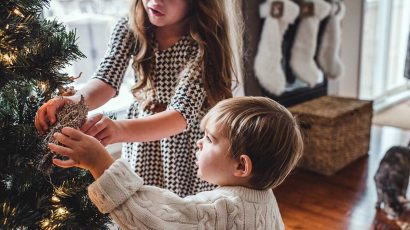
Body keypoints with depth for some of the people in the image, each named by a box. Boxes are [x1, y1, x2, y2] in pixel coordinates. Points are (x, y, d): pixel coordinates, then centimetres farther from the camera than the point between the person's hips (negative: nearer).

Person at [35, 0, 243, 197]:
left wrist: (119, 129, -49)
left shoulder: (203, 43, -23)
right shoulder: (130, 28, -10)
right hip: (140, 136, 3)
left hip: (190, 147, -3)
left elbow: (181, 115, -32)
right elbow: (107, 79, -20)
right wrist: (74, 102, -43)